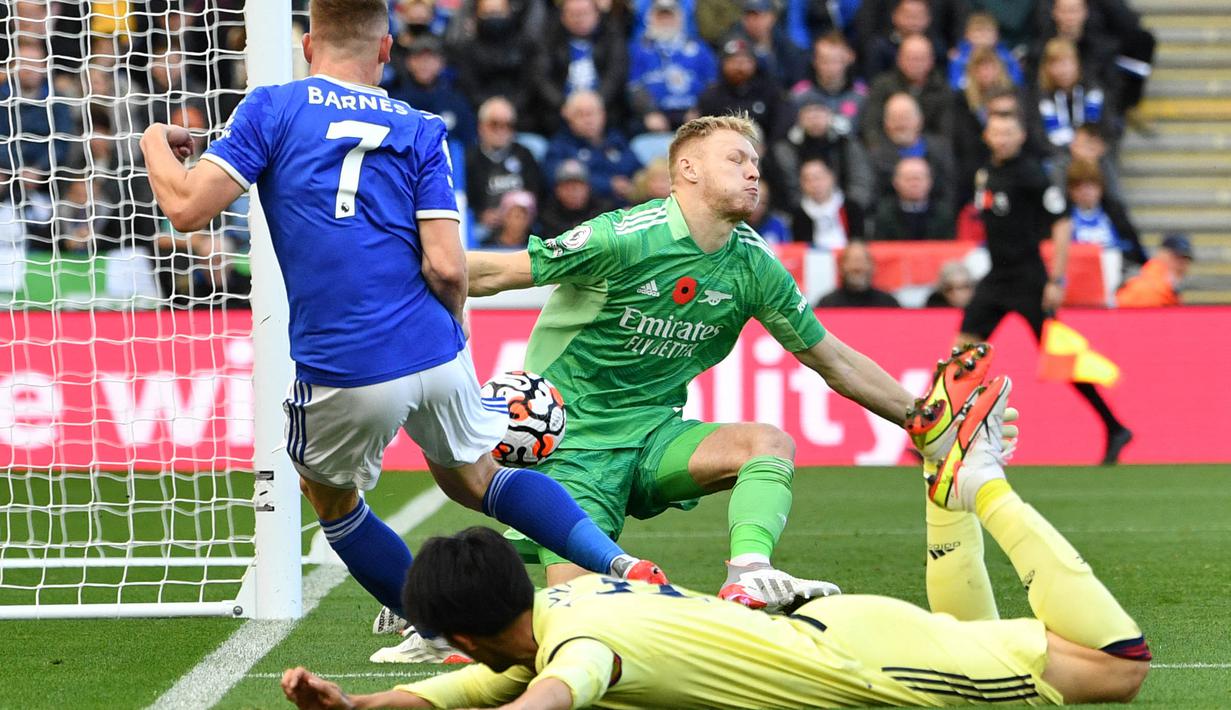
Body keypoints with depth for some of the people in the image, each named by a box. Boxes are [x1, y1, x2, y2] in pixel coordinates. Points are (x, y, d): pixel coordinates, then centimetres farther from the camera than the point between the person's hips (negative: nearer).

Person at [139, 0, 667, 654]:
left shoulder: (272, 109, 1)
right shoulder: (420, 130, 8)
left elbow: (188, 208, -6)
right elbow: (446, 267, -3)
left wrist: (156, 145, 14)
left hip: (343, 374, -3)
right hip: (436, 355, 3)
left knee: (330, 499, 26)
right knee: (474, 478, 27)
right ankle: (624, 567, 12)